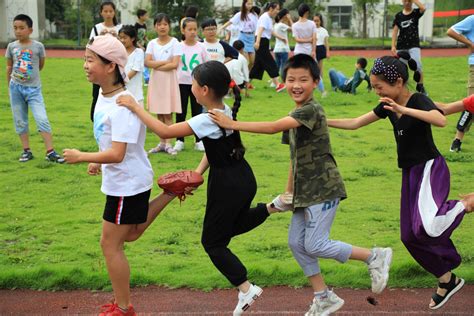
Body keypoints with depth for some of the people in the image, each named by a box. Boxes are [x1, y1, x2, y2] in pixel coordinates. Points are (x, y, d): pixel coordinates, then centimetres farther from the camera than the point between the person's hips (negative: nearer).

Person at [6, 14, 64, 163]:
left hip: (33, 88, -2)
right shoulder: (11, 46, -1)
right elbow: (9, 66, 12)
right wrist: (9, 86, 15)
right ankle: (26, 151, 16)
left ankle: (50, 152, -8)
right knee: (20, 121, 7)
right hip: (16, 87, 3)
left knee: (42, 120, -9)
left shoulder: (38, 46, -7)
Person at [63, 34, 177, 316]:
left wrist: (81, 157, -21)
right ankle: (170, 194, 25)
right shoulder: (104, 96, 1)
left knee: (110, 244, 3)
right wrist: (99, 162, 8)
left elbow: (116, 154, -31)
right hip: (120, 179, 10)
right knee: (130, 235, 24)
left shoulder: (123, 105, -28)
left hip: (127, 183, -9)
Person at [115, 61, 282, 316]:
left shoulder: (207, 120, -25)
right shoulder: (227, 112, 2)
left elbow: (165, 131, -27)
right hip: (243, 178, 9)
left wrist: (136, 108, -22)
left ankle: (246, 289, 7)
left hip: (227, 185, -9)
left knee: (212, 242, 7)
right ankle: (272, 207, 18)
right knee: (233, 226, 33)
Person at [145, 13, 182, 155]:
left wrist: (156, 66, -8)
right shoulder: (152, 43, 5)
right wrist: (164, 62, -14)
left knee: (168, 114, -4)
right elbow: (147, 62, -7)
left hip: (169, 80, -3)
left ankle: (168, 144, -2)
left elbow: (175, 64, -13)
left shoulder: (174, 43, -4)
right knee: (159, 114, 7)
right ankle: (161, 143, 12)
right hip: (156, 81, 4)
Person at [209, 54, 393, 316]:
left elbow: (273, 128, -31)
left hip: (323, 190, -9)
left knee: (314, 245, -8)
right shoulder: (297, 114, 12)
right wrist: (289, 191, 19)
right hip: (306, 191, 9)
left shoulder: (310, 110, -19)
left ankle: (375, 257, 6)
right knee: (296, 242, 8)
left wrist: (232, 124, -31)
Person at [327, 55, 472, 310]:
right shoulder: (387, 106, 6)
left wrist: (404, 110, -40)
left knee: (426, 228, -30)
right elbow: (355, 123, 14)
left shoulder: (419, 101, -15)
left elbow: (441, 120, -36)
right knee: (410, 236, 9)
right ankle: (448, 280, 24)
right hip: (410, 173, 8)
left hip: (430, 168, -8)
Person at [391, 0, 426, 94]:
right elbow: (395, 31, 3)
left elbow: (423, 8, -22)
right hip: (401, 46, 3)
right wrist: (393, 46, -6)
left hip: (414, 45, -3)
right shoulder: (398, 16, 6)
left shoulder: (416, 13, 2)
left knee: (417, 65, -20)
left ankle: (420, 86, -7)